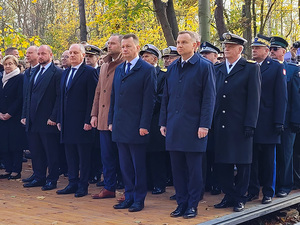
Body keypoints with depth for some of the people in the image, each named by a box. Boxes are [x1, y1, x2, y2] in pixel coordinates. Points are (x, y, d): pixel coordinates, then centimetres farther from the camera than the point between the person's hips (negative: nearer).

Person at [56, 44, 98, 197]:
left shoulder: (89, 72, -7)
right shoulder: (65, 73, 16)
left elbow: (92, 98, -12)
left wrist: (89, 120, -17)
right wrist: (60, 120, 14)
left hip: (82, 121, -7)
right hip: (67, 122, 8)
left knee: (84, 156, 1)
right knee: (70, 154, 12)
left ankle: (83, 186, 8)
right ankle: (73, 183, 21)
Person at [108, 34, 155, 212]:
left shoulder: (147, 70, -6)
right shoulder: (119, 69, 15)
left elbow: (149, 100, -11)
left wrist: (144, 125, -15)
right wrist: (111, 121, 13)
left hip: (136, 127, -7)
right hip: (120, 127, 7)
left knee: (139, 165, 2)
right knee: (125, 165, 12)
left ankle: (139, 200, 11)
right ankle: (129, 197, 21)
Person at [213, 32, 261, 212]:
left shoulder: (251, 68, 0)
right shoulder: (218, 69, 13)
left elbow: (254, 98, -6)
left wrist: (250, 124, -12)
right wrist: (211, 122, 6)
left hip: (241, 125, -4)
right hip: (221, 124, 5)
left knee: (243, 163, 2)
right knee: (224, 162, 8)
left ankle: (240, 198, 13)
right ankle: (229, 197, 19)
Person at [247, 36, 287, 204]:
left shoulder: (277, 67, 0)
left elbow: (281, 96, -4)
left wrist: (279, 121, -11)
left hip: (267, 123, -3)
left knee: (268, 159, 5)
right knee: (252, 158, 7)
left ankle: (268, 193, 15)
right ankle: (253, 191, 17)